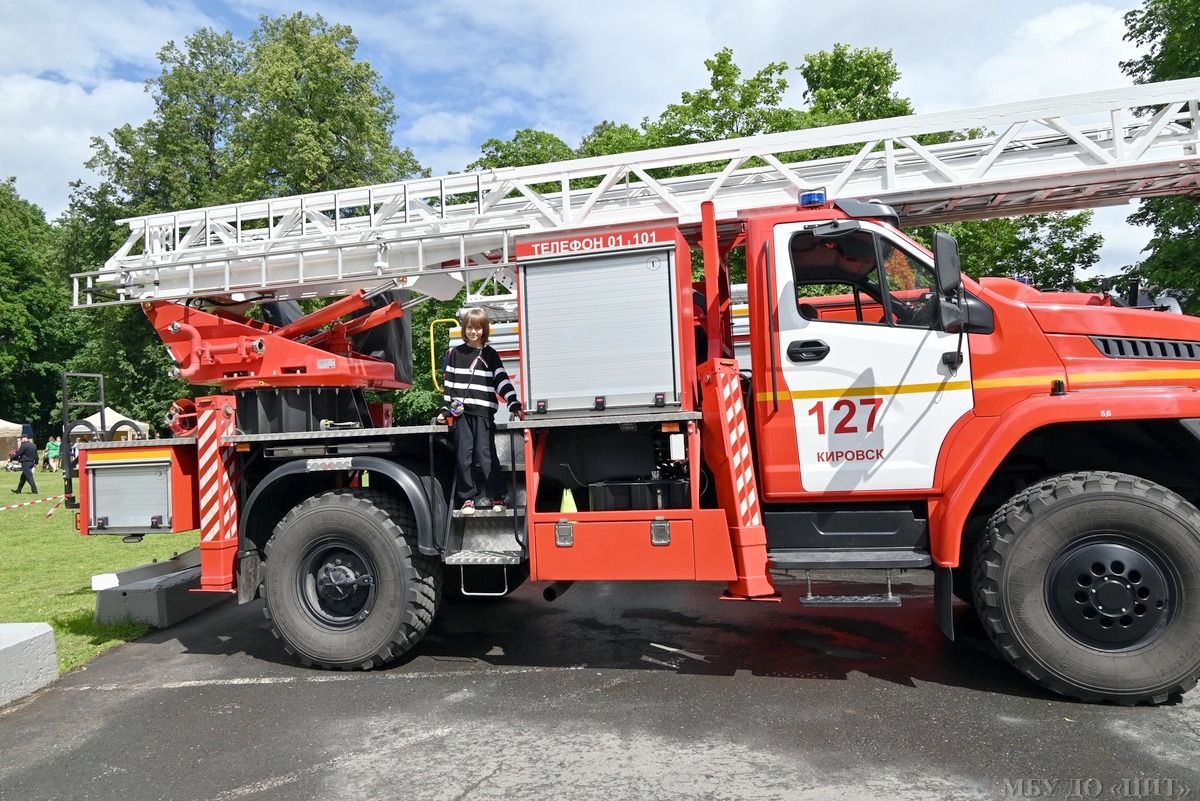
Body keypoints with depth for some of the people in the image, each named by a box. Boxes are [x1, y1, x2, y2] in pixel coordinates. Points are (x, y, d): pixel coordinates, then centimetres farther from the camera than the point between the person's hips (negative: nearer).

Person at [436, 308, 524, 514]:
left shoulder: (490, 354, 7)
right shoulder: (455, 353, 12)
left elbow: (502, 381, 1)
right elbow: (449, 383, 13)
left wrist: (514, 405, -9)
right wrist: (445, 410, 8)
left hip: (484, 412, -2)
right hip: (461, 412, 2)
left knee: (486, 454, -6)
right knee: (464, 455, 3)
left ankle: (497, 497, 1)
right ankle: (467, 498, 10)